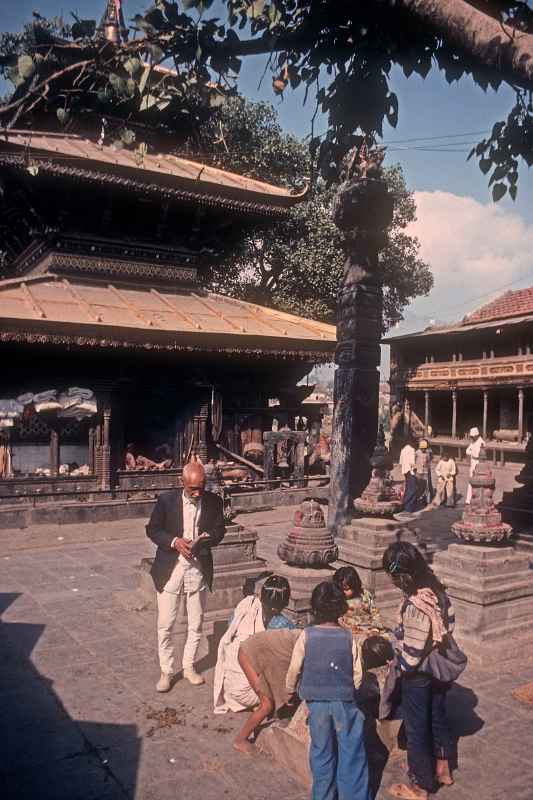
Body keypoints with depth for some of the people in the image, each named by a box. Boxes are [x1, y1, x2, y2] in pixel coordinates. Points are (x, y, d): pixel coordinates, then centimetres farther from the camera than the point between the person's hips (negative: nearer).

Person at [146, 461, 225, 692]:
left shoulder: (213, 501, -4)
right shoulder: (166, 500, -9)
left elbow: (220, 530, 5)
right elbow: (152, 529, -3)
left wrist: (204, 540, -17)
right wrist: (175, 541, -19)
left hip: (199, 570, 2)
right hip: (170, 570, -2)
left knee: (196, 624, 13)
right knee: (165, 625, 4)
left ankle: (189, 666, 32)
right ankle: (166, 671, 21)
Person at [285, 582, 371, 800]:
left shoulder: (306, 636, -10)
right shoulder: (349, 638, -9)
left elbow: (294, 669, -4)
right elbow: (358, 673, -3)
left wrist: (291, 690, 15)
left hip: (317, 702, 1)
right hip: (345, 701, -1)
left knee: (322, 751, 16)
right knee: (352, 752, 11)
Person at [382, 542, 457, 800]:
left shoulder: (414, 606, -34)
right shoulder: (438, 592, -10)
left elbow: (412, 655, -28)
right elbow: (449, 628, 3)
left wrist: (396, 665, -9)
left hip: (418, 676, -8)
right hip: (440, 670, 8)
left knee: (417, 729, 12)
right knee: (437, 718, 26)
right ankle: (443, 769, 47)